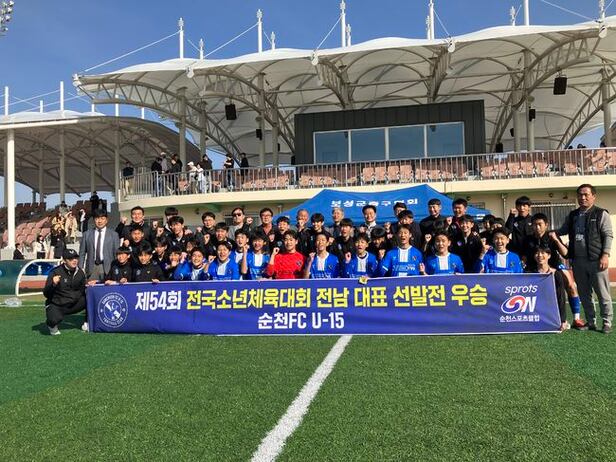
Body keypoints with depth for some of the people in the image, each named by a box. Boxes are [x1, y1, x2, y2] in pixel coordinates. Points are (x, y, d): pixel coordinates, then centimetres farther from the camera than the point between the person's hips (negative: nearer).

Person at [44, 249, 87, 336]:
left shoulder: (80, 272, 1)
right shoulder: (56, 272, -15)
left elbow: (82, 291, 12)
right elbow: (46, 294, -14)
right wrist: (53, 284, -33)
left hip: (74, 305, 5)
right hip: (56, 305, -5)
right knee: (55, 319, -35)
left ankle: (87, 323, 4)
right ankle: (51, 325, 6)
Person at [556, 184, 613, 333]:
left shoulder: (601, 214, -1)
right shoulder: (573, 215, 14)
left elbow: (608, 235, -6)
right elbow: (562, 231, 23)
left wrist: (605, 255, -15)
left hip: (596, 260, -5)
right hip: (578, 260, 5)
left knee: (603, 294, -1)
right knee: (584, 294, 11)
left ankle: (607, 323, 10)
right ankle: (591, 322, 21)